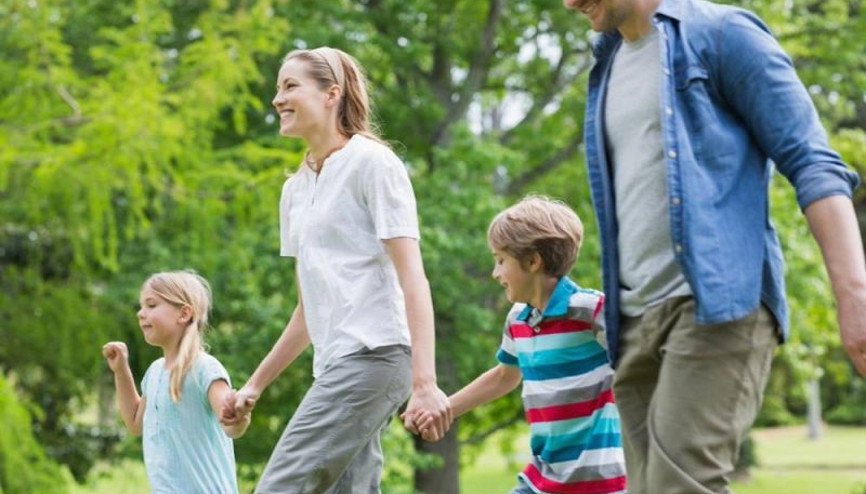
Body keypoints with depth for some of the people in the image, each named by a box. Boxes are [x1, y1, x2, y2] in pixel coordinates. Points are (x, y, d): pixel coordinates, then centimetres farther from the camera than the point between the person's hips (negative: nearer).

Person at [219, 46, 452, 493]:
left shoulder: (370, 161, -3)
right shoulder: (296, 188, 21)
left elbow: (412, 277, -11)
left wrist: (425, 381, -21)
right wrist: (255, 385, 24)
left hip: (371, 355, -8)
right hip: (336, 365, 8)